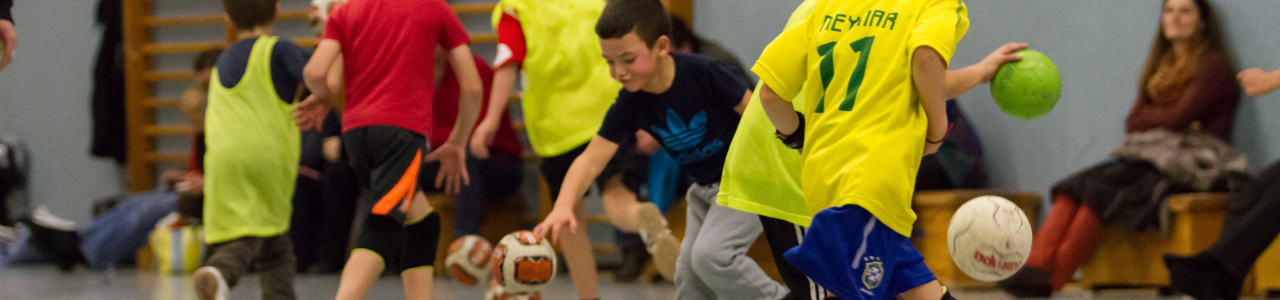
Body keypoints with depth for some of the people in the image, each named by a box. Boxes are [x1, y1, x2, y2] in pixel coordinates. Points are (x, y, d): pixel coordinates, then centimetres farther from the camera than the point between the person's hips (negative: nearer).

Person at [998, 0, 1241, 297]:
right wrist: (1166, 119, -3)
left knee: (1102, 189, -28)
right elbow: (1132, 124, 13)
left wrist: (1147, 117, 8)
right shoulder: (1160, 67, 24)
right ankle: (1035, 265, -36)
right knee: (1075, 186, -20)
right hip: (1150, 158, 7)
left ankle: (1050, 279, -33)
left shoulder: (1212, 65, 2)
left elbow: (1180, 117, -9)